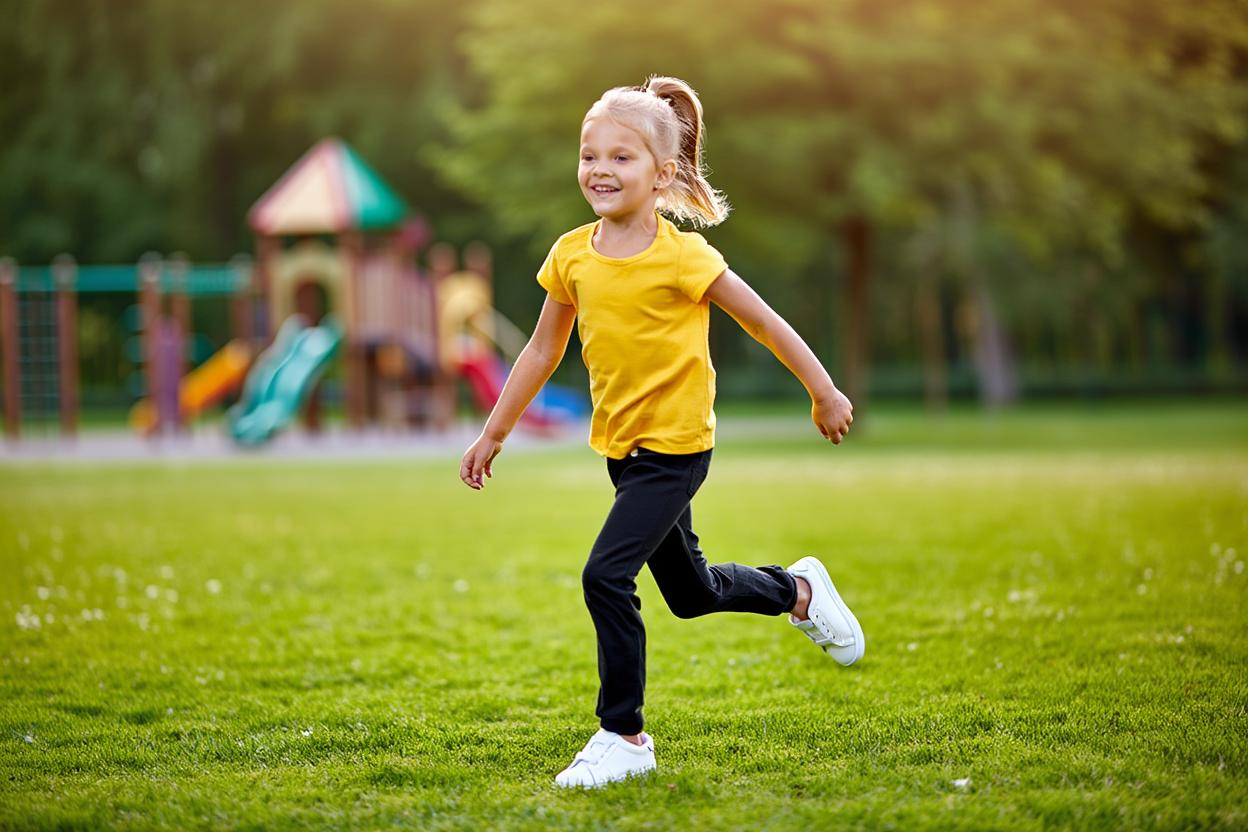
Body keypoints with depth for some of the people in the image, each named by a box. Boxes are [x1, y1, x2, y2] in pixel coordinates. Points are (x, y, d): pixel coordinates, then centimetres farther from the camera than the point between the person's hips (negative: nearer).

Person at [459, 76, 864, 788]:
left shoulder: (682, 257, -17)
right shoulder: (572, 256, -1)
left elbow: (765, 322, -9)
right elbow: (543, 351, 10)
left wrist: (825, 394, -3)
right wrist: (493, 435, 12)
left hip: (676, 445, -6)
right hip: (621, 445, 7)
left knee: (606, 576, -19)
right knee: (690, 592, 20)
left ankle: (624, 737, -7)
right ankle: (798, 589, 47)